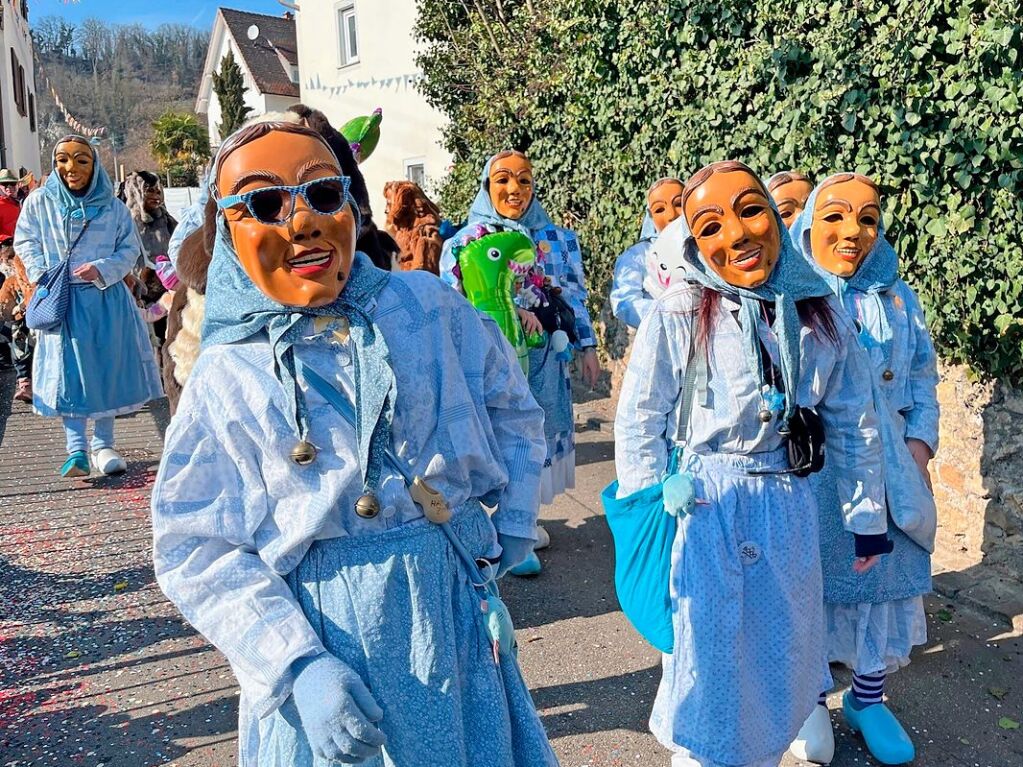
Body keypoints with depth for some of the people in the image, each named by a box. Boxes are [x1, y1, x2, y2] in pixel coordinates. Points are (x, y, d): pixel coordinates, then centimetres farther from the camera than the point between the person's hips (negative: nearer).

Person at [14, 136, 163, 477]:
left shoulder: (112, 207, 3)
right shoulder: (39, 202, 2)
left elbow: (130, 248, 4)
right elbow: (25, 242, 7)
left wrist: (102, 269, -12)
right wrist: (40, 274, -8)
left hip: (106, 300, 1)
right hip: (62, 301, -1)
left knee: (107, 369, 5)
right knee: (67, 371, -5)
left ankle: (103, 445, 19)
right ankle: (76, 450, -1)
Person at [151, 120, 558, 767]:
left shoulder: (430, 306, -4)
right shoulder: (226, 378, -8)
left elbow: (512, 408, 10)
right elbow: (197, 550, -9)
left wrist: (514, 525, 5)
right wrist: (298, 664, -18)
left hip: (454, 613, 2)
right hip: (324, 644, -2)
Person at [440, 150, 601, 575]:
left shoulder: (558, 238, 10)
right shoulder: (464, 241, -2)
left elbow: (574, 296, 12)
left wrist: (588, 347, 8)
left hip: (546, 357, 4)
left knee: (542, 430, 10)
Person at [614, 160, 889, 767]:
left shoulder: (823, 314, 0)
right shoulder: (680, 315, -11)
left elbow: (854, 425, 8)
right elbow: (638, 425, -6)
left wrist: (868, 517, 12)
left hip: (789, 509, 4)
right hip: (702, 509, -3)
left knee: (783, 659, 18)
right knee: (707, 657, 8)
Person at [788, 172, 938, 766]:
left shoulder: (898, 297, 8)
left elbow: (922, 378, 13)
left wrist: (920, 440, 2)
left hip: (886, 466, 4)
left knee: (885, 570, 12)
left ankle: (869, 697, 33)